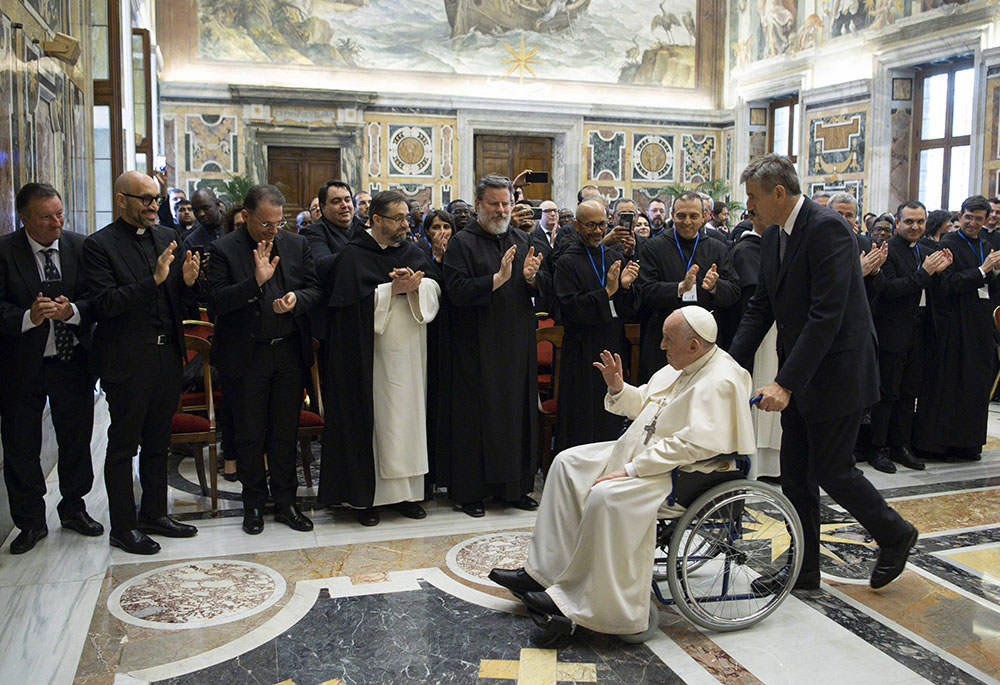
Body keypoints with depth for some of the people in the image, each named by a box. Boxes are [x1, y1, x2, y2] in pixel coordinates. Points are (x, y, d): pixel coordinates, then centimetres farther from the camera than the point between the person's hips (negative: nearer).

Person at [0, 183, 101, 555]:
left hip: (71, 361, 2)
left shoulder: (79, 246, -1)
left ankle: (73, 509, 34)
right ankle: (30, 522, 25)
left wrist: (72, 311, -24)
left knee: (76, 440, 14)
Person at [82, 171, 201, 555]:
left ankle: (155, 514, 30)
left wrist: (188, 281, -9)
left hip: (167, 356, 6)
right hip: (126, 361, -6)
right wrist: (153, 281, -27)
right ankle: (123, 527, 17)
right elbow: (104, 303, -19)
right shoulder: (100, 245, -8)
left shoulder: (167, 238, 10)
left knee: (158, 443, 16)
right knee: (123, 446, 6)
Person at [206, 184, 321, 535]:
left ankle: (285, 502, 24)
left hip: (290, 352, 3)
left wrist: (296, 299, -16)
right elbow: (216, 302, -16)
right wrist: (256, 281, -26)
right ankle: (253, 503, 25)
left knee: (286, 433, 11)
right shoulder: (223, 250, -7)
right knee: (250, 435, 9)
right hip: (246, 358, -3)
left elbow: (315, 289, 5)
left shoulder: (296, 244, 5)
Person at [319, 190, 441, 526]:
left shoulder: (413, 252, 12)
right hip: (372, 356, -5)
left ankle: (406, 492, 17)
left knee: (407, 417, 7)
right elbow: (354, 300, -13)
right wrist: (394, 289, -16)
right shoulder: (353, 255, -4)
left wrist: (415, 285, -16)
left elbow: (434, 288, 4)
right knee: (374, 420, 0)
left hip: (409, 352, 5)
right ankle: (366, 497, 11)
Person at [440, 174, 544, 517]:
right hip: (478, 346, -5)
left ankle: (512, 486, 21)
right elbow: (457, 291, -16)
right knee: (475, 416, 0)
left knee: (516, 411, 9)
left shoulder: (522, 240, 12)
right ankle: (469, 491, 11)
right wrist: (498, 278, -24)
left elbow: (542, 291, 11)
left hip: (517, 346, 5)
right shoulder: (462, 242, -5)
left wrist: (531, 278, -11)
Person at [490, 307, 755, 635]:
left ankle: (580, 601, -18)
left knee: (606, 495, -32)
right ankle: (545, 570, 3)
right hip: (640, 450, 11)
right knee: (568, 463, 4)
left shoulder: (720, 382, -20)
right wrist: (618, 388, 0)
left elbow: (695, 445, -28)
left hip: (685, 471, -11)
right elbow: (643, 405, 21)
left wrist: (630, 470, -26)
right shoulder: (682, 366, 11)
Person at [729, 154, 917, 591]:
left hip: (837, 371, -8)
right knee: (795, 474, 11)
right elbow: (761, 306, 10)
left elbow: (826, 315, -26)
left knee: (831, 470, 0)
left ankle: (895, 535, 27)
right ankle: (804, 572, 24)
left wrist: (785, 383, -29)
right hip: (797, 373, 8)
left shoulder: (826, 228, -20)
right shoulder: (773, 235, 7)